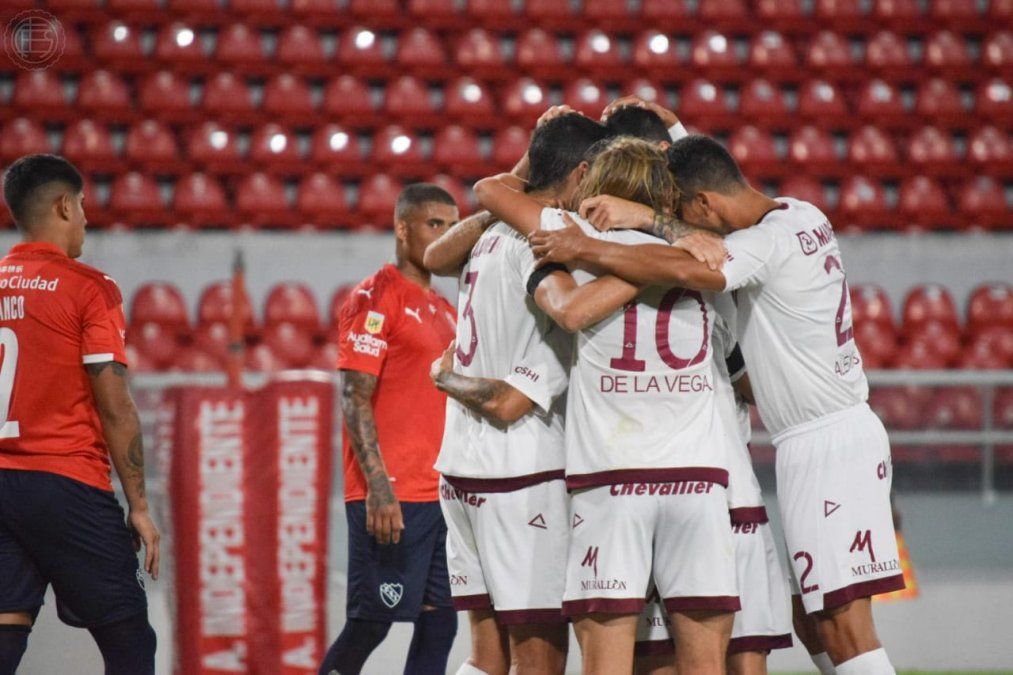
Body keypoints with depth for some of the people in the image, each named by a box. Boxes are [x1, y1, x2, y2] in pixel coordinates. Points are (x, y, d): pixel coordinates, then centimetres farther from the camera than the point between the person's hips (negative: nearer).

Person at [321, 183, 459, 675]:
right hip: (390, 497, -8)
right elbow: (355, 399, -13)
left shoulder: (443, 310, 19)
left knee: (440, 620, 4)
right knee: (371, 621, -7)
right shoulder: (376, 297, -6)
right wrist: (378, 486, -21)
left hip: (441, 496, 8)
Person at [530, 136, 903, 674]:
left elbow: (688, 270, -33)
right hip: (849, 429, 10)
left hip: (823, 445, -10)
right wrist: (647, 220, -1)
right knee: (810, 620, 13)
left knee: (844, 629, -11)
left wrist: (585, 249, -25)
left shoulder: (769, 241, -17)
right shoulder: (802, 216, 12)